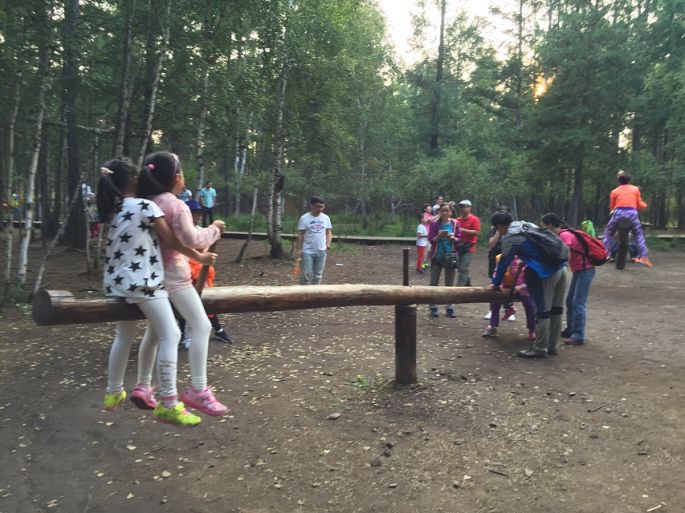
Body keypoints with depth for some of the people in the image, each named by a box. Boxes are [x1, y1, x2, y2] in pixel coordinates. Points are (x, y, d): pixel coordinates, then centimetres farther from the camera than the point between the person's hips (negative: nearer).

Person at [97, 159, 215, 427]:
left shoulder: (113, 209, 11)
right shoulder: (146, 206, -10)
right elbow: (172, 241, -7)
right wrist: (201, 257, 3)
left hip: (117, 282, 9)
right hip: (144, 282, -8)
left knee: (123, 336, 22)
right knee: (169, 336, -5)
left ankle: (114, 393, 33)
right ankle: (168, 404, -6)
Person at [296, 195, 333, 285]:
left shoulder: (326, 218, 5)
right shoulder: (304, 218, -6)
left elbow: (329, 233, 9)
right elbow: (300, 235, -5)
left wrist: (328, 244, -7)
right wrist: (298, 250, -9)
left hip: (321, 251, 4)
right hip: (307, 251, -4)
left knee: (318, 275, 11)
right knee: (306, 274, -3)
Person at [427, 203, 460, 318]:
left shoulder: (454, 223, 1)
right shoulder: (434, 223, -4)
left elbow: (458, 239, 4)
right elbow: (431, 240, -5)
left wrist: (453, 238, -18)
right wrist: (439, 235, -23)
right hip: (437, 256, -2)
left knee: (450, 284, 7)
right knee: (434, 282, 1)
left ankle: (449, 308, 13)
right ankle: (433, 307, 8)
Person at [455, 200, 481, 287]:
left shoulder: (474, 219, -6)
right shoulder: (458, 219, 10)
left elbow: (477, 232, -15)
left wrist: (463, 230, -18)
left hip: (469, 247, -6)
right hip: (459, 246, 6)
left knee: (463, 269, -8)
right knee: (460, 269, 12)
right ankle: (467, 284, 31)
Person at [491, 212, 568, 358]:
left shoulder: (509, 238, -4)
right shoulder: (528, 225, 19)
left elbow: (503, 263, 2)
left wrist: (496, 284, 15)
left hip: (545, 273, -8)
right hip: (561, 268, 8)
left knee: (542, 311, 0)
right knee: (556, 309, 14)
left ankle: (539, 348, 8)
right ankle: (552, 345, 25)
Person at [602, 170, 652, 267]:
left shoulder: (614, 191, 11)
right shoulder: (635, 189, 14)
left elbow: (611, 206, 13)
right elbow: (639, 204, 15)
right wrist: (645, 205, 35)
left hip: (618, 213, -1)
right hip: (632, 213, 1)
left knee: (608, 233, 13)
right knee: (639, 234, 13)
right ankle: (643, 256, 3)